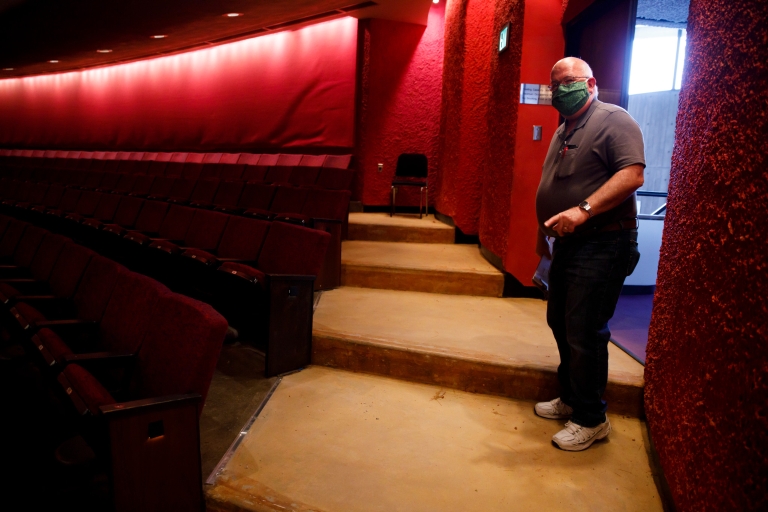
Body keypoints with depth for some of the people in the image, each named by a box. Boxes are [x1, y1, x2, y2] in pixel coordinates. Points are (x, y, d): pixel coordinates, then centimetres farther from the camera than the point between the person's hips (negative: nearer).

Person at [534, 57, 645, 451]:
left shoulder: (614, 120, -9)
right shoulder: (562, 132, 19)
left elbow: (632, 174, -22)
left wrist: (584, 209, -31)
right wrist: (544, 234, 22)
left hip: (602, 246, -9)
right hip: (568, 245, 9)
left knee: (583, 332, -6)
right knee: (559, 322, 15)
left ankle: (591, 420, 10)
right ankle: (570, 399, 32)